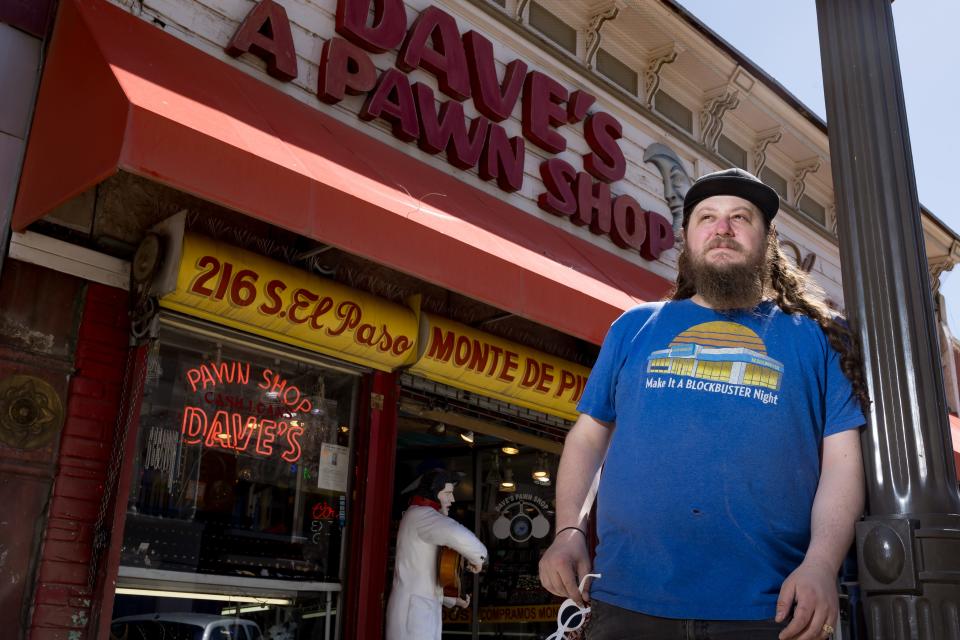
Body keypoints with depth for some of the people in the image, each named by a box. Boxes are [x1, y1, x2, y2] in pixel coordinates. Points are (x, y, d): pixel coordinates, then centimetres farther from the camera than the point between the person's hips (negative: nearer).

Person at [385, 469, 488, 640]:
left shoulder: (419, 516, 22)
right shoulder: (421, 514, -13)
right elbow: (459, 535, -33)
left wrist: (451, 599, 23)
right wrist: (479, 557, -16)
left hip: (422, 608, 11)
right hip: (413, 609, -11)